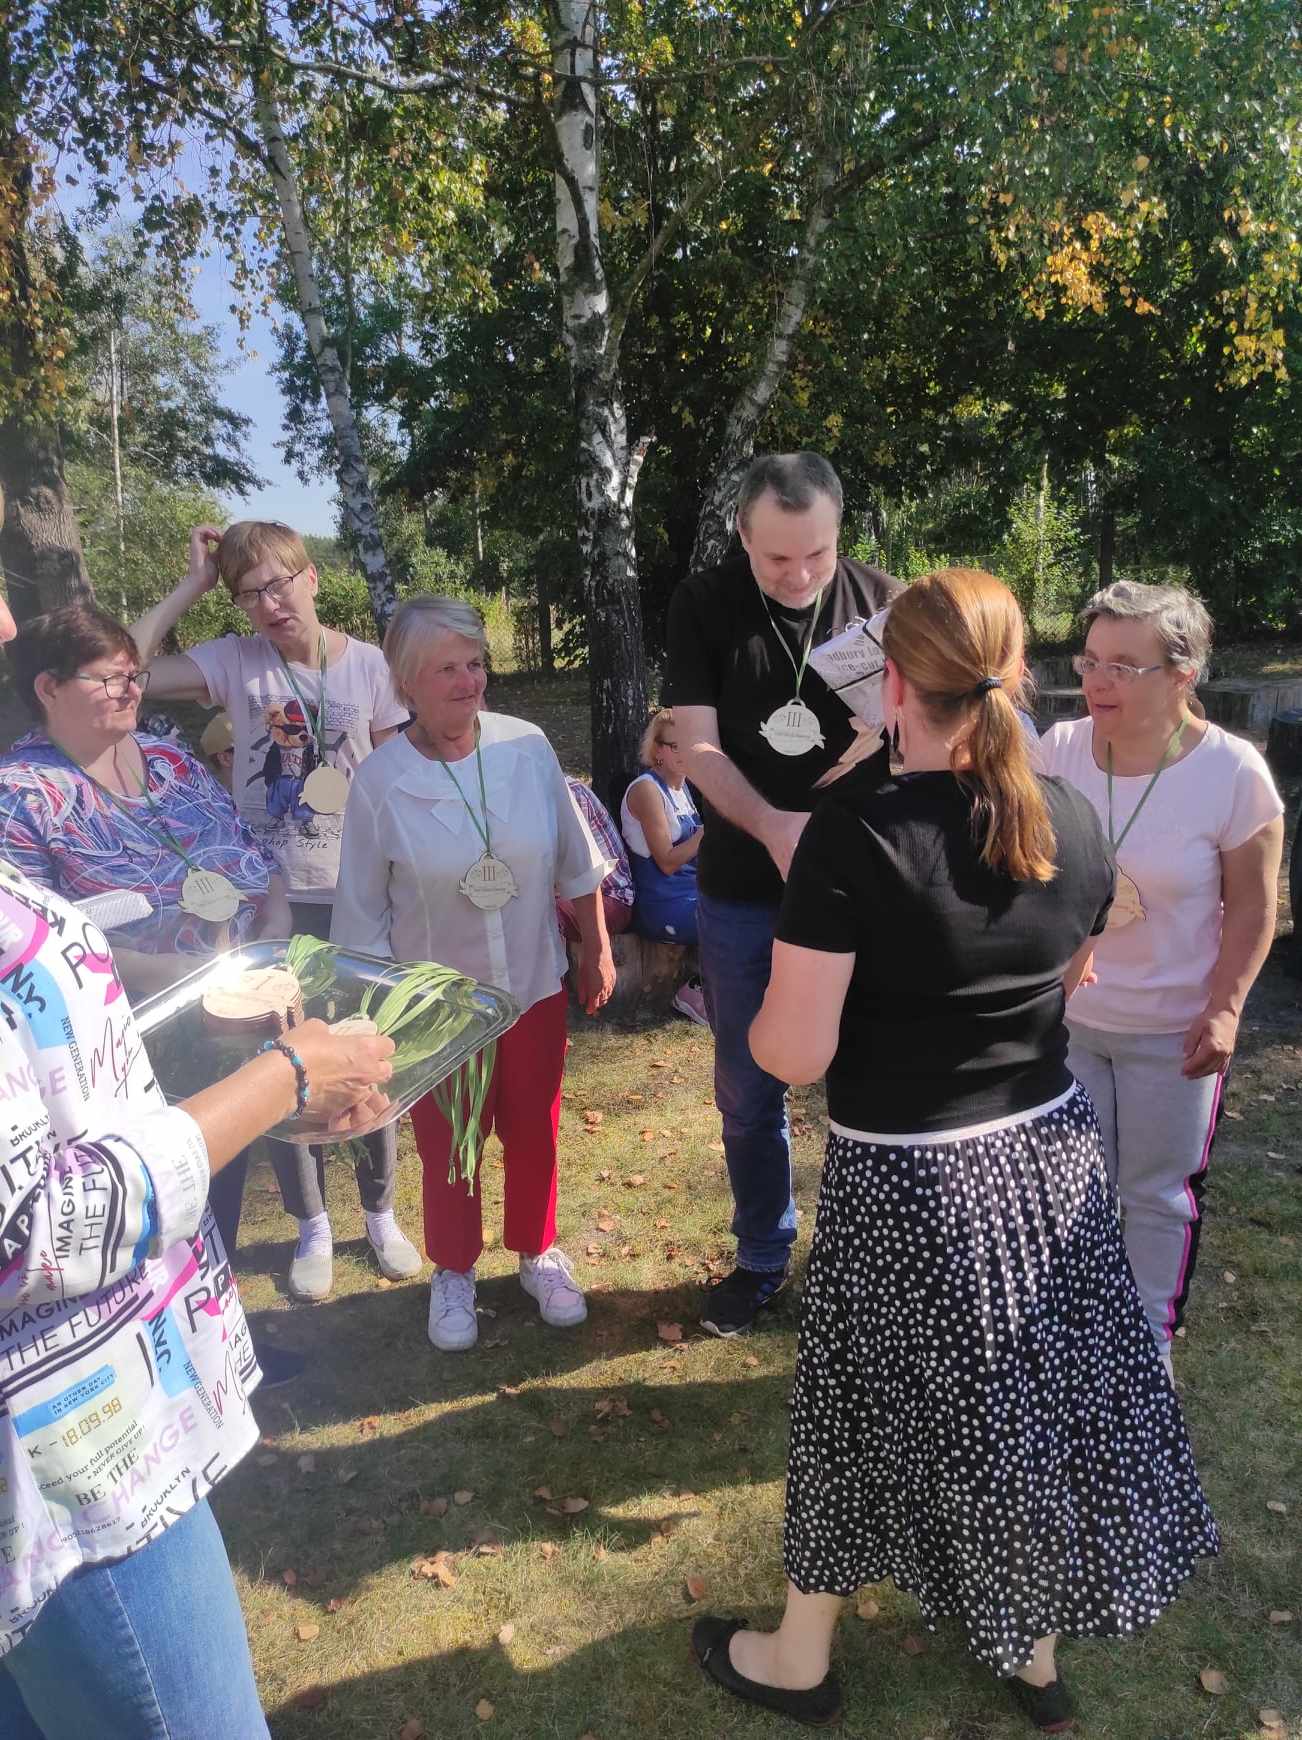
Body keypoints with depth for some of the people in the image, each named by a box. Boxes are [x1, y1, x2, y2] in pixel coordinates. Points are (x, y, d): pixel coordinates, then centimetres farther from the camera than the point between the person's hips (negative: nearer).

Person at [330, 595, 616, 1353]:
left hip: (535, 986, 2)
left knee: (534, 1132, 18)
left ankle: (538, 1253, 44)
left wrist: (598, 951, 7)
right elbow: (363, 916, -5)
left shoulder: (528, 747, -11)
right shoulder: (379, 781, -14)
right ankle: (454, 1272, 42)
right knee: (446, 1146, 16)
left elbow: (577, 864, 1)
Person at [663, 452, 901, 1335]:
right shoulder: (704, 605, -4)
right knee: (749, 1092, 13)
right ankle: (763, 1258, 33)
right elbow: (697, 745, -10)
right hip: (744, 894, 1)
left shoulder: (884, 601, -4)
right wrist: (772, 824, -28)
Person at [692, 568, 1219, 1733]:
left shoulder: (855, 830, -23)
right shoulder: (1072, 823, -5)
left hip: (907, 1180, -5)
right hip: (1048, 1155, 5)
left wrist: (753, 1022, -1)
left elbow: (795, 1052, -22)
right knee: (1037, 1399, 22)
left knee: (878, 1413, 15)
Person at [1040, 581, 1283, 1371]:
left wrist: (1224, 1008, -13)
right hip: (1065, 1015, 3)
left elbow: (1252, 906, -8)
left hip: (1173, 1030, -2)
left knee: (1158, 1192, 15)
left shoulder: (1232, 772, -17)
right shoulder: (1059, 750, -11)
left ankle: (1151, 1340, 37)